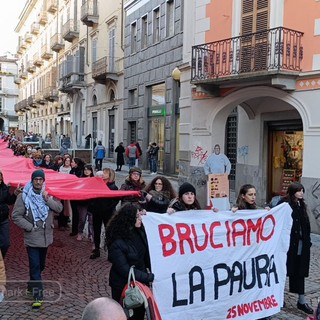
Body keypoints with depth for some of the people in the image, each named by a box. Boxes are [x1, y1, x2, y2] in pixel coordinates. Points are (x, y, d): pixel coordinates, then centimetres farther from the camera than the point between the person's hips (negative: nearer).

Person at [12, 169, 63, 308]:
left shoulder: (49, 194, 3)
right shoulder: (23, 196, -9)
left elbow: (59, 208, -3)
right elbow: (16, 216, -9)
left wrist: (48, 200, -17)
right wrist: (30, 227, -13)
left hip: (46, 236, 5)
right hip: (32, 237, -4)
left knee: (40, 265, 18)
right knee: (35, 265, -6)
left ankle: (32, 285, 41)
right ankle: (38, 295, -1)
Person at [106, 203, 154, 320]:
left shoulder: (140, 231, -6)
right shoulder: (117, 243, -25)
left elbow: (146, 255, 4)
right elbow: (125, 270, -23)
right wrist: (150, 277, -23)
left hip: (141, 281, 6)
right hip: (123, 285, -5)